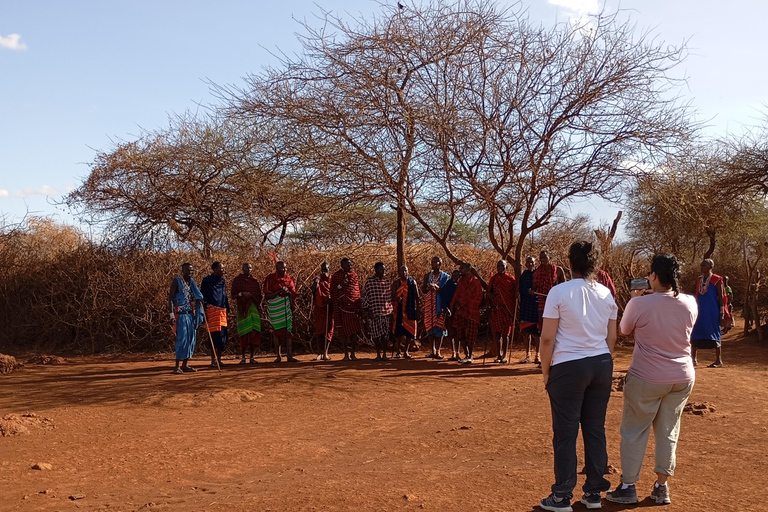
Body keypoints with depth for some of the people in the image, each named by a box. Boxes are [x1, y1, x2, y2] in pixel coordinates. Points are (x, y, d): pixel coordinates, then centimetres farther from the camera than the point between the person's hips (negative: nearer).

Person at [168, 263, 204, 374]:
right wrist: (172, 315, -18)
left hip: (191, 315, 7)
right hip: (181, 315, -7)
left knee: (191, 339, 6)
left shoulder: (193, 283, 15)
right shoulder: (177, 281, -5)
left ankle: (185, 365, 14)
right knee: (182, 340, -11)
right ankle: (177, 366, -6)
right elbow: (170, 298, -10)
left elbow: (198, 299, 22)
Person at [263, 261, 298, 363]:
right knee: (277, 332, 4)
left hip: (287, 307, 2)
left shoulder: (289, 279, 8)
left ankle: (289, 356, -5)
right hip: (275, 308, -2)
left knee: (288, 331, -4)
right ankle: (278, 356, 12)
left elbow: (294, 294, 7)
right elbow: (267, 296, -6)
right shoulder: (270, 279, -2)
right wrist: (279, 291, -18)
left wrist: (288, 291, -14)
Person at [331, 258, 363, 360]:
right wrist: (340, 285, -16)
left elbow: (358, 291, 7)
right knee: (344, 330, 2)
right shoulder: (336, 276, 1)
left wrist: (358, 306, 2)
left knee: (354, 331, 1)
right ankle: (346, 354, 12)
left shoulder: (354, 275, 8)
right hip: (342, 307, -1)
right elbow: (333, 291, 2)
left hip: (353, 306, 2)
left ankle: (353, 353, 9)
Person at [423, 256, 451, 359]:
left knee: (439, 325, -6)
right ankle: (433, 350, 8)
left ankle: (438, 351, -5)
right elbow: (423, 290, 10)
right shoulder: (427, 276, 13)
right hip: (429, 303, 3)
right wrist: (428, 288, -11)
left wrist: (437, 288, -21)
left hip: (440, 304, -3)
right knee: (429, 325, 0)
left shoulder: (445, 276, 2)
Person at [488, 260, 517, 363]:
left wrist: (514, 310, -7)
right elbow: (489, 291, 20)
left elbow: (515, 295, -1)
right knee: (497, 332, 1)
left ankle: (504, 355, 7)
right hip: (496, 309, 3)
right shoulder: (493, 278, 11)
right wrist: (490, 295, -3)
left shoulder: (511, 279, 0)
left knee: (505, 333, -1)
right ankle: (499, 355, 10)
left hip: (507, 309, -3)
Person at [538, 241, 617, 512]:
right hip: (602, 365, 5)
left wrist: (545, 369, 1)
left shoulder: (559, 292, -10)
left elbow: (548, 337, -11)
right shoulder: (606, 294, 5)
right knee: (596, 430, 12)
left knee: (565, 433, 2)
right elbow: (612, 338, 10)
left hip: (569, 367, -5)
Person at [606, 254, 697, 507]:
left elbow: (624, 330, 1)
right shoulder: (690, 303, -5)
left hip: (647, 378, -4)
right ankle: (662, 488, 23)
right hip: (682, 377, 4)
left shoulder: (640, 304, -17)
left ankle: (627, 487, 15)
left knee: (634, 432, 8)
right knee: (668, 432, 15)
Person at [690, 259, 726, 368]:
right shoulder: (699, 280, 12)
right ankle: (694, 359, 12)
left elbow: (721, 298, -6)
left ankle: (719, 361, 9)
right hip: (700, 312, 6)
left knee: (714, 336, -1)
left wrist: (722, 314, -11)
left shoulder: (716, 280, -5)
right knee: (694, 335, 4)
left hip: (713, 313, -6)